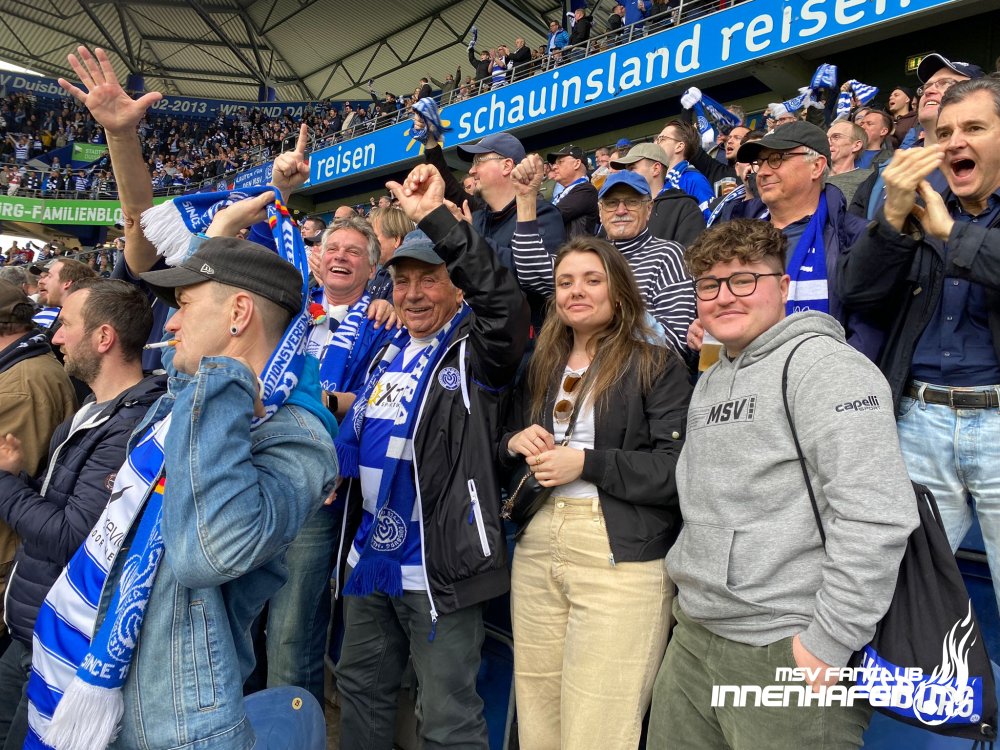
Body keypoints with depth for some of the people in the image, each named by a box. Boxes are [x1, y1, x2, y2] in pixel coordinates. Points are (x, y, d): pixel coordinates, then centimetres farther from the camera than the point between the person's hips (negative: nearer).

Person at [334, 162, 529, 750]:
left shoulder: (478, 352, -11)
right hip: (373, 558, 8)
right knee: (362, 686, 24)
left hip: (439, 564, -7)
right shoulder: (390, 356, 12)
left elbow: (503, 299, -33)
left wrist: (436, 217, -36)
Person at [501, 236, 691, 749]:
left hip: (620, 557, -5)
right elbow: (511, 443, 22)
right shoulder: (541, 367, 15)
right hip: (536, 550, 6)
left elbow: (680, 469, -13)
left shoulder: (657, 365, -4)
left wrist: (585, 463, -16)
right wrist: (514, 444, -1)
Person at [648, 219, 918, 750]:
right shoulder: (709, 383, 14)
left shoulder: (821, 364, -12)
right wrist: (686, 583, 14)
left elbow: (876, 514, -21)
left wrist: (831, 638, -19)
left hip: (786, 652, -7)